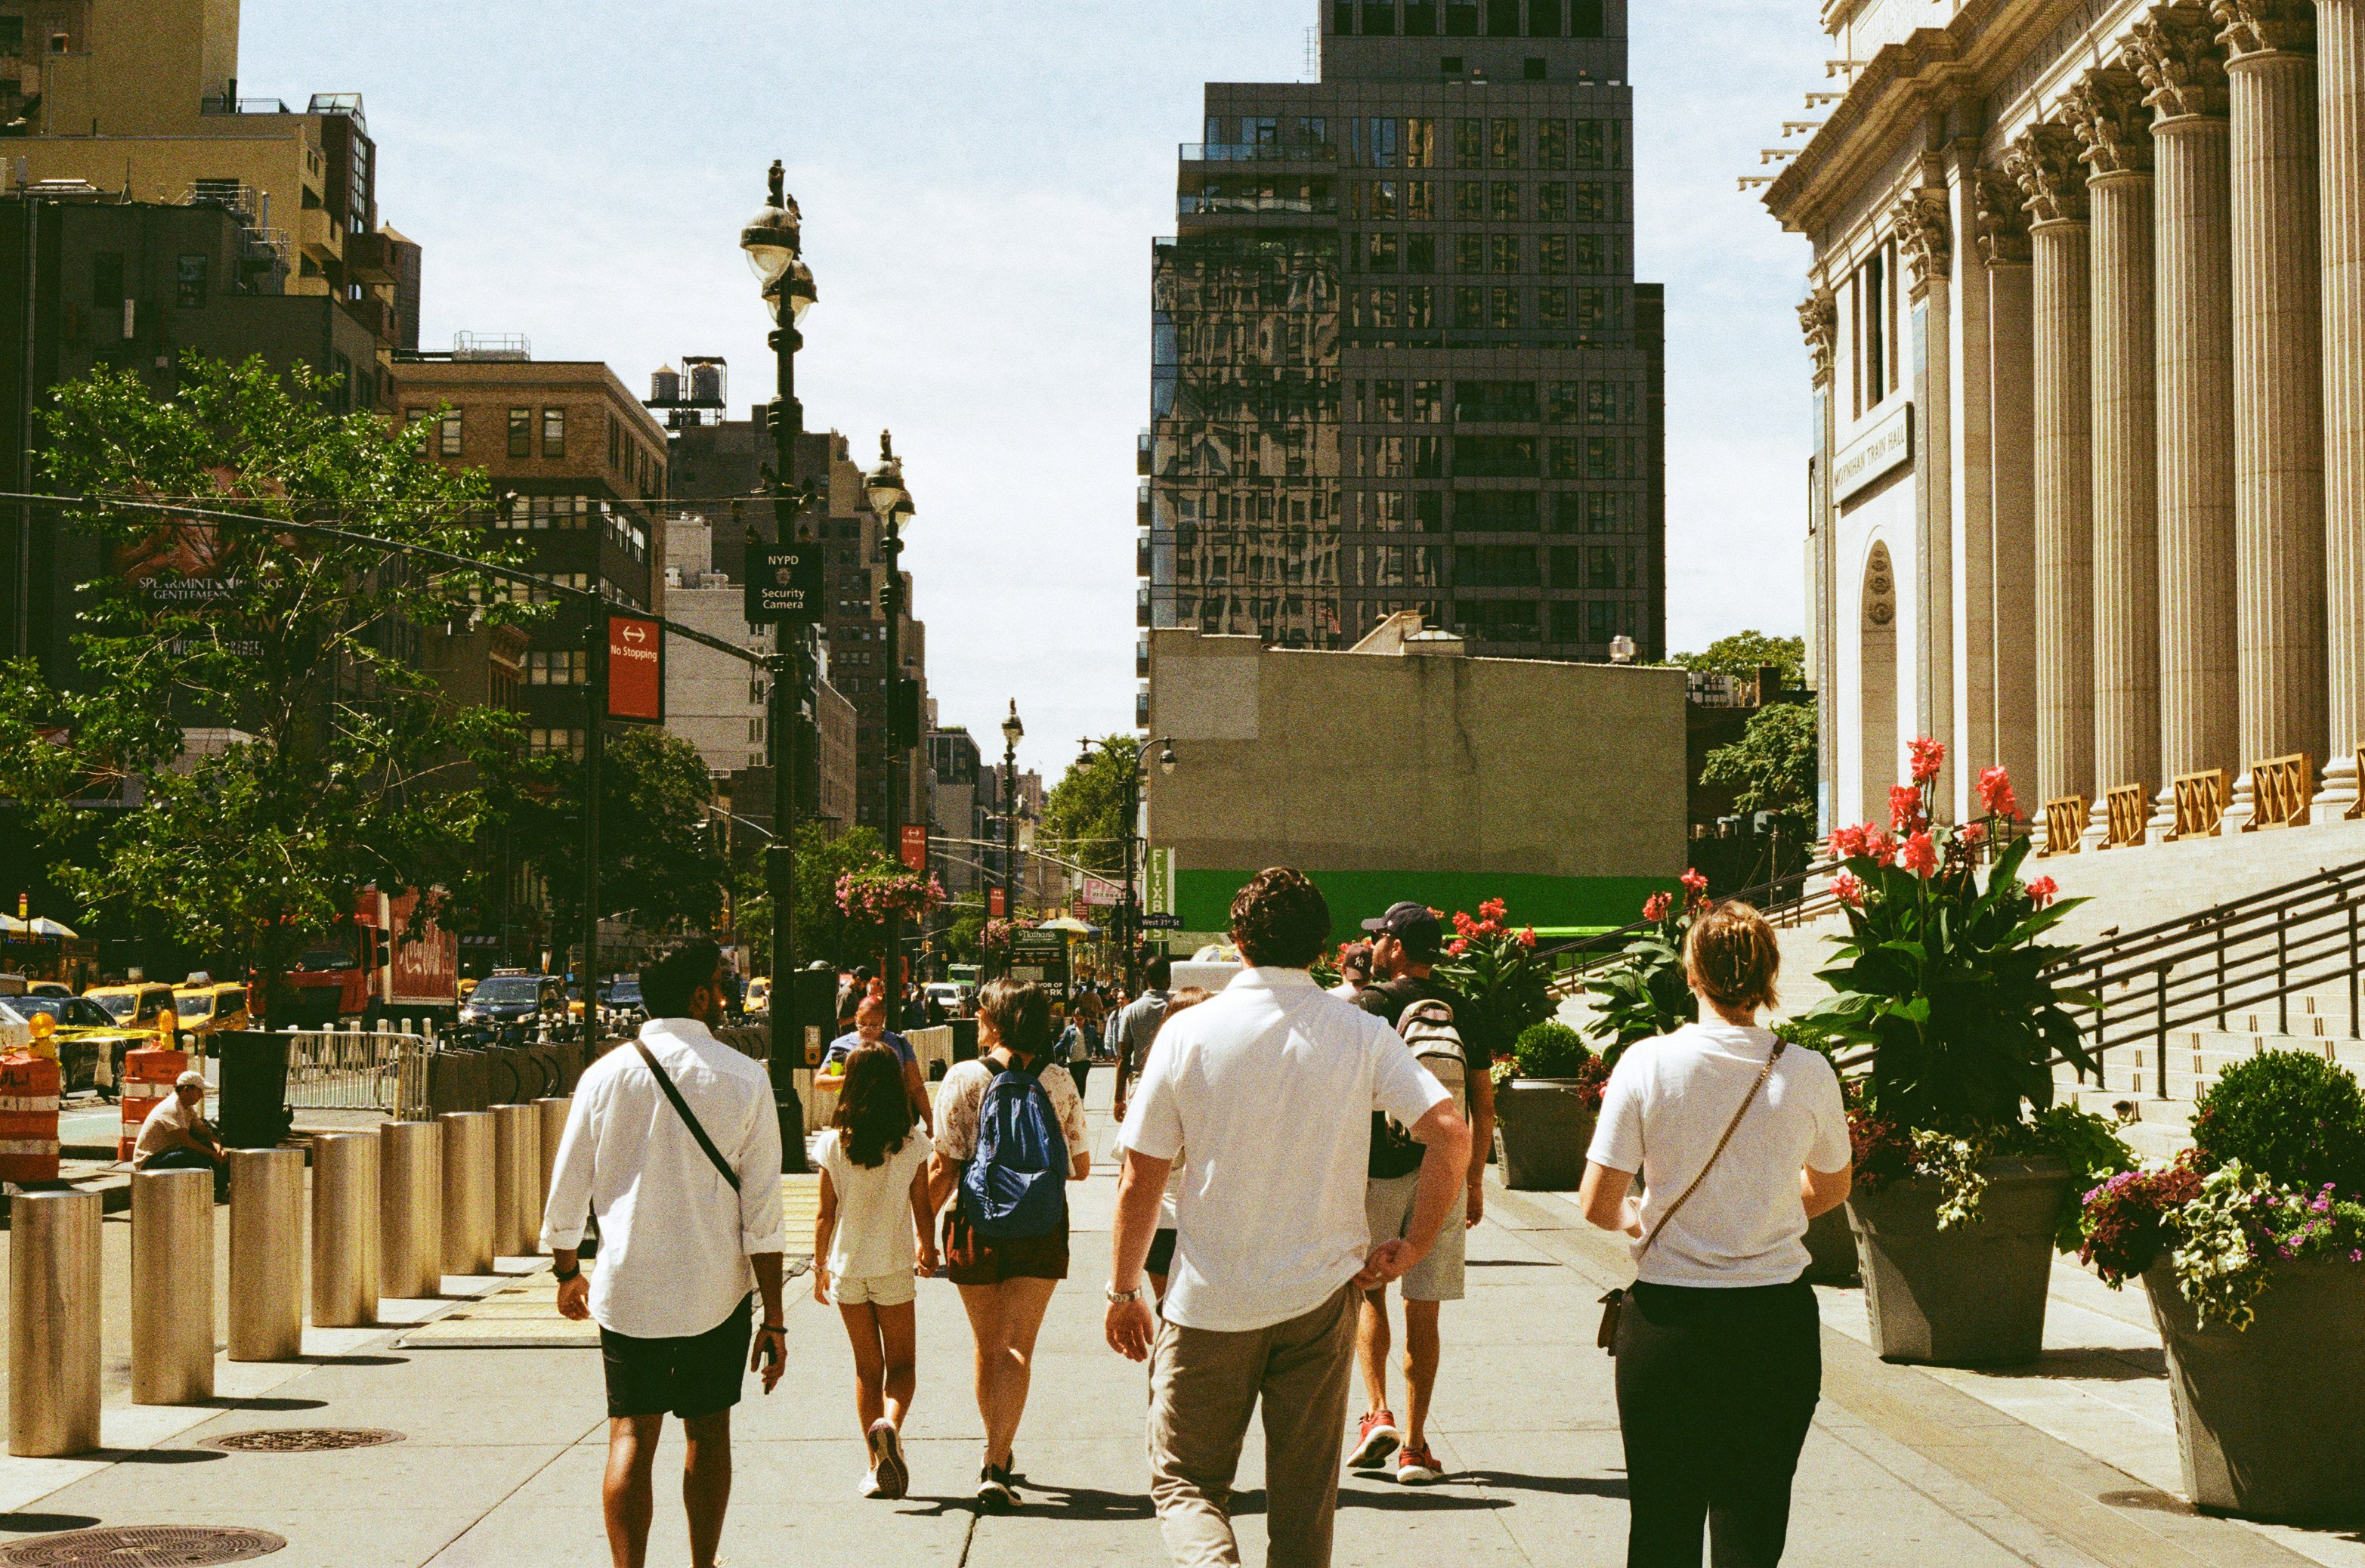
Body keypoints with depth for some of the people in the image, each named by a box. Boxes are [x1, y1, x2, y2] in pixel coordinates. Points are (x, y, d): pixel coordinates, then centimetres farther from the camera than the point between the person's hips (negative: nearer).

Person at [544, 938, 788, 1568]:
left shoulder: (605, 1075, -1)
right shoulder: (744, 1079, -6)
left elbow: (567, 1191, 5)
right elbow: (763, 1209, -7)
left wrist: (568, 1272, 22)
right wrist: (773, 1317, -2)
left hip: (625, 1285, 0)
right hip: (716, 1289, 0)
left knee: (631, 1435, 3)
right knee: (708, 1431, 15)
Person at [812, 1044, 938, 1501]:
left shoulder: (834, 1145, -8)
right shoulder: (912, 1145, -9)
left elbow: (826, 1215, -3)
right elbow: (923, 1210, -2)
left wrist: (820, 1266, 10)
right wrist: (927, 1249, 17)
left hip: (847, 1267, 1)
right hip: (894, 1267, -1)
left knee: (867, 1368, 12)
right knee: (900, 1364, 11)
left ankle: (877, 1466, 12)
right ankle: (890, 1424, -19)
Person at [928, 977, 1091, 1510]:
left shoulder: (963, 1080, -7)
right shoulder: (1059, 1082, -1)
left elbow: (944, 1168, -9)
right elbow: (1080, 1166, 7)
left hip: (977, 1227, 0)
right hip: (1041, 1230, 0)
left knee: (988, 1347, 16)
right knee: (1016, 1348, 0)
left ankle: (997, 1454, 30)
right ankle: (997, 1466, -15)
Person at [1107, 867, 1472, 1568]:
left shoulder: (1188, 1033, -6)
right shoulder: (1363, 1036, -4)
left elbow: (1139, 1180, -4)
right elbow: (1452, 1135, -15)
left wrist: (1123, 1291, 7)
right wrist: (1412, 1247, -5)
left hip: (1208, 1305, -1)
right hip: (1321, 1298, 1)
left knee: (1184, 1481, 9)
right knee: (1305, 1496, 15)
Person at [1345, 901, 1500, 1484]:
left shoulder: (1363, 1008, -5)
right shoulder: (1465, 1013, 6)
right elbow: (1484, 1109, 8)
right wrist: (1475, 1183, 16)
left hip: (1377, 1170, -2)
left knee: (1367, 1291, 16)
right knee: (1424, 1311, 5)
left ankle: (1377, 1413, 0)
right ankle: (1413, 1445, 6)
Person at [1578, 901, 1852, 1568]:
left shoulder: (1648, 1063, -10)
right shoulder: (1809, 1075, -5)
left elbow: (1598, 1204, -8)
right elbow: (1832, 1190, 12)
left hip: (1668, 1319, -1)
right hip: (1777, 1321, 1)